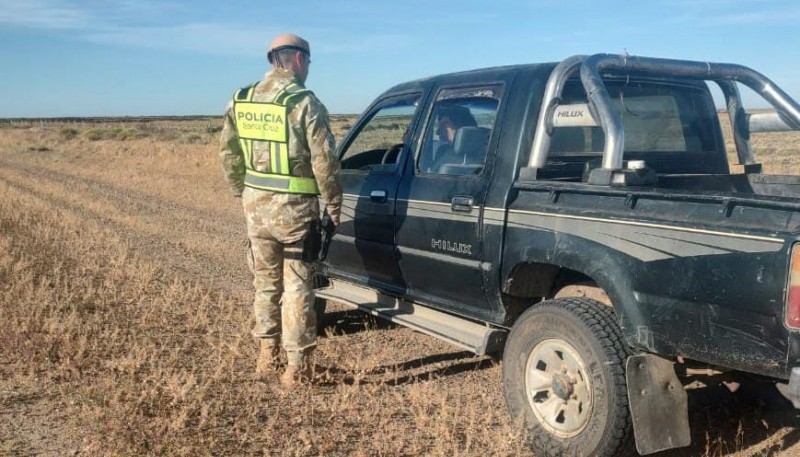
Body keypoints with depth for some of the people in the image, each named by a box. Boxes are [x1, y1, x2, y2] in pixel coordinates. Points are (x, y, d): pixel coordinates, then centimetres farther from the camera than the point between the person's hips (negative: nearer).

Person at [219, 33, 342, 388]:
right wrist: (333, 205, -3)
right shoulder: (304, 102, -12)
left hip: (256, 205, 6)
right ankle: (297, 365, 9)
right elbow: (323, 160, -13)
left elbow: (228, 153, 12)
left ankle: (267, 355, 28)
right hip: (294, 207, -5)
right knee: (297, 286, 3)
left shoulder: (241, 101, 6)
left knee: (265, 281, 18)